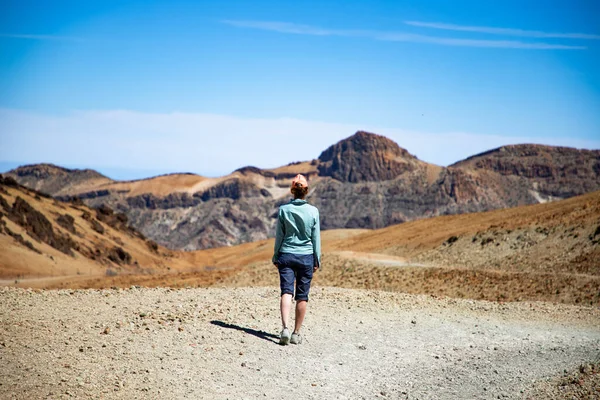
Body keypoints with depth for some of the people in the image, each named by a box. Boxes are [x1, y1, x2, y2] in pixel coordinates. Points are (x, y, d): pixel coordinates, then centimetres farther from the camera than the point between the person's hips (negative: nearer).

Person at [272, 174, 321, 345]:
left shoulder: (284, 209, -3)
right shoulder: (313, 211, -4)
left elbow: (279, 236, 2)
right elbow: (316, 238, 1)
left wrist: (275, 257, 12)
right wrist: (317, 260, 9)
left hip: (286, 255, 0)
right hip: (306, 256, 0)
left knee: (286, 292, -4)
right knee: (302, 296, 7)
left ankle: (285, 328, -24)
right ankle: (296, 333, 12)